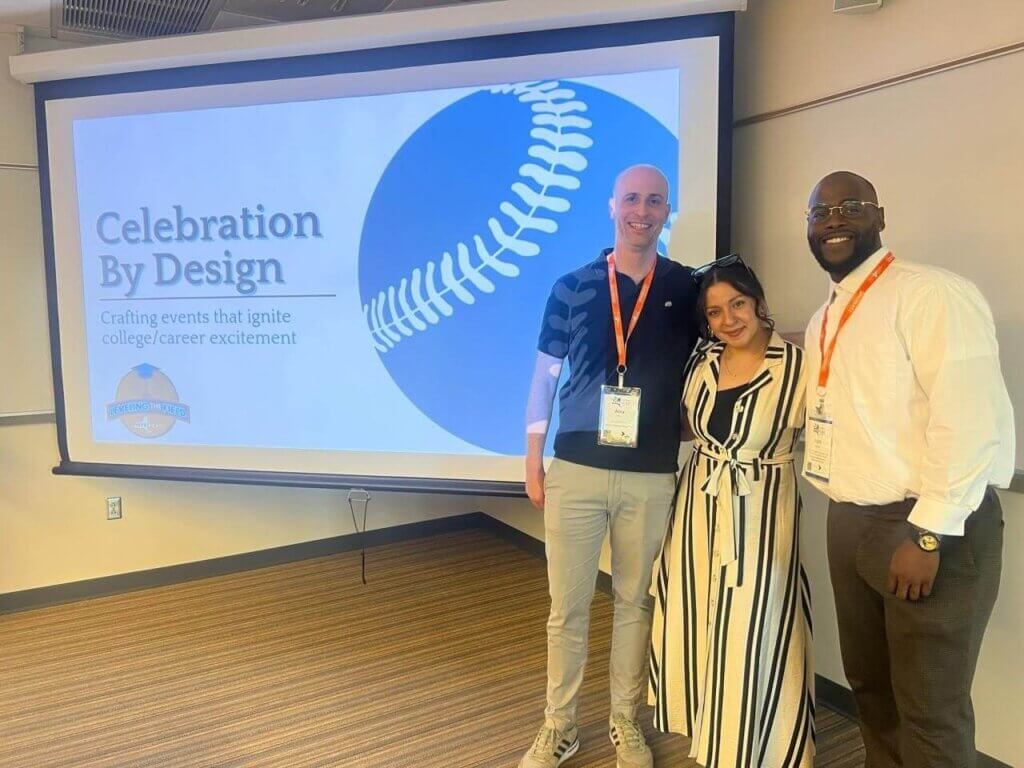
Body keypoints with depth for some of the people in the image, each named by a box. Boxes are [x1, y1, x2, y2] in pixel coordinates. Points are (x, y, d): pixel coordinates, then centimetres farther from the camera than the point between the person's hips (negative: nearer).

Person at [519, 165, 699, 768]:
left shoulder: (688, 290, 2)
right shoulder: (572, 287, 2)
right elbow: (545, 376, 6)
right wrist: (533, 459, 5)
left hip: (653, 477, 1)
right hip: (575, 469, 0)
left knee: (637, 602, 13)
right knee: (567, 604, 8)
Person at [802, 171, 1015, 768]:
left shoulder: (932, 293, -13)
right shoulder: (823, 321, 13)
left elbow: (970, 419, -21)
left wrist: (927, 534, -21)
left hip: (931, 529, -8)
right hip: (850, 524, 8)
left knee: (931, 713, 5)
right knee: (870, 685, 21)